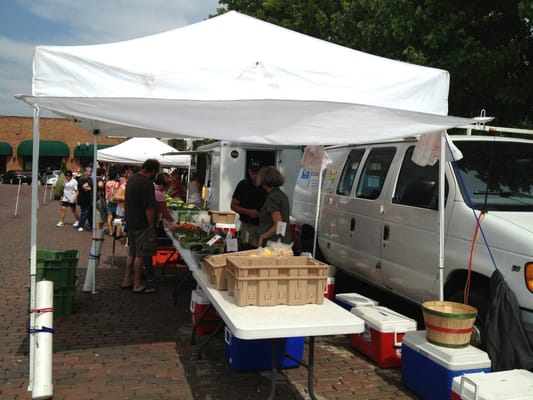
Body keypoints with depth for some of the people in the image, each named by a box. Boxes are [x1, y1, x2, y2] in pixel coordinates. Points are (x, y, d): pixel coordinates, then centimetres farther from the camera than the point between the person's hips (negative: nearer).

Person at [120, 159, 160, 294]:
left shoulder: (131, 179, 10)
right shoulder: (147, 183, -20)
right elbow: (149, 208, -21)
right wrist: (151, 225, -14)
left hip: (131, 223, 9)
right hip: (142, 225, -9)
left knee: (131, 252, 18)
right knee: (140, 254, -1)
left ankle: (126, 280, 24)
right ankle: (137, 285, 7)